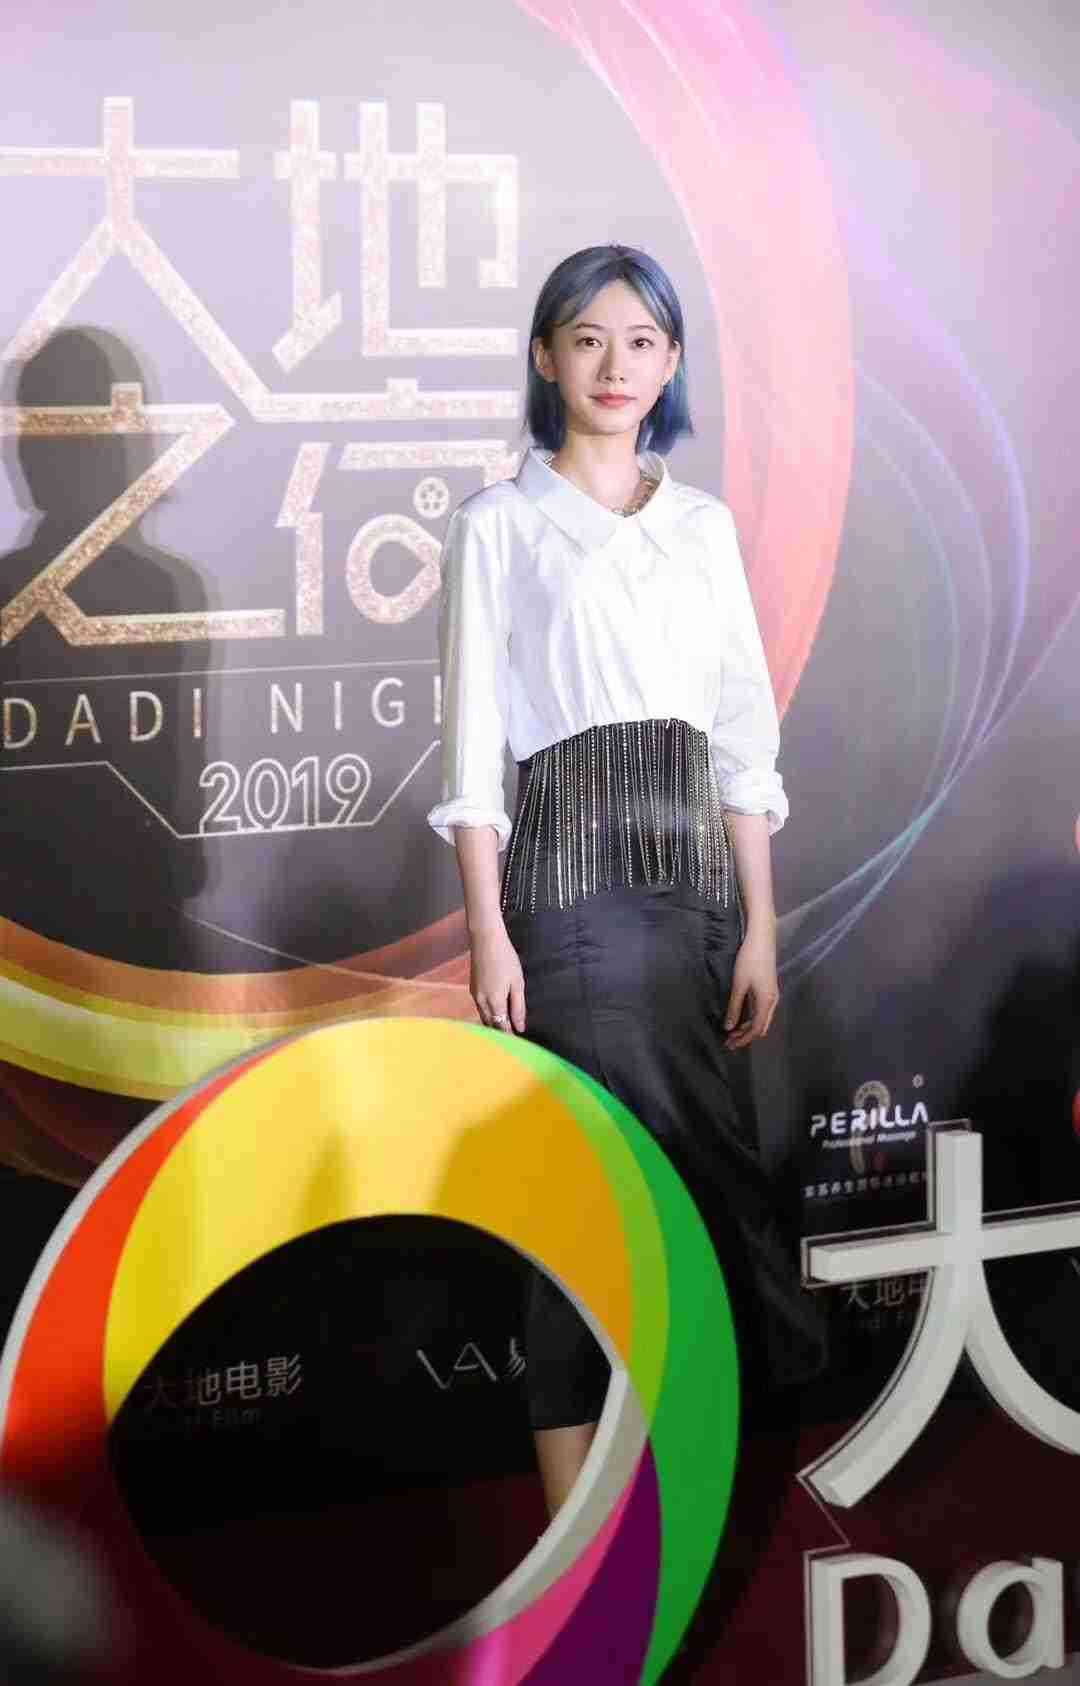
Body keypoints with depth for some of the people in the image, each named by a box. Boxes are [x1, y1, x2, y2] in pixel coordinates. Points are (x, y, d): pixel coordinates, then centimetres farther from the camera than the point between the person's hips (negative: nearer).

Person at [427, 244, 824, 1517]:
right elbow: (473, 745, -2)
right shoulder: (499, 526, 2)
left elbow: (743, 740, 11)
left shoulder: (704, 526, 13)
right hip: (571, 871, -4)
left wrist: (761, 928, 5)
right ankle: (581, 1523, 3)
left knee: (706, 1164, 4)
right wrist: (488, 933, -9)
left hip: (697, 867, 4)